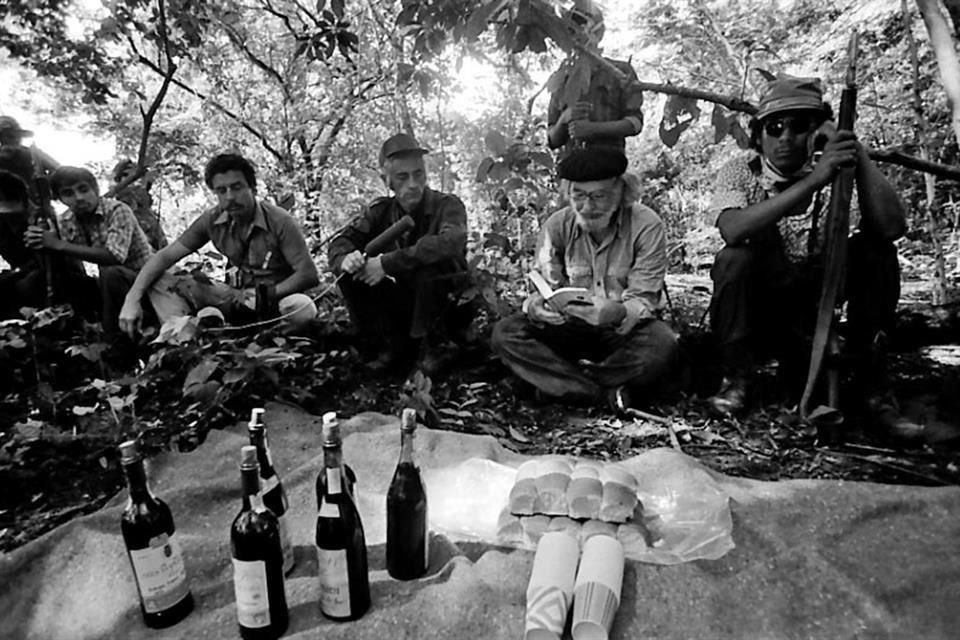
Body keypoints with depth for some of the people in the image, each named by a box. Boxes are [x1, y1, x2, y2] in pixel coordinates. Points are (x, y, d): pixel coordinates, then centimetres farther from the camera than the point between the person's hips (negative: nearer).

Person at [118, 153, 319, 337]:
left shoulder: (280, 222, -17)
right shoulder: (212, 220, -3)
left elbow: (309, 275, -21)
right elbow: (165, 256, -3)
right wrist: (132, 299, -16)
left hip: (276, 296, -4)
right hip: (236, 296, 4)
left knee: (303, 308, -40)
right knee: (158, 283, -7)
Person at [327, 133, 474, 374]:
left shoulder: (447, 205, -14)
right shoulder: (381, 210, 1)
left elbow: (450, 243, -36)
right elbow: (340, 243, -4)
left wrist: (387, 263, -37)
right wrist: (346, 259, -30)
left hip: (451, 305, -4)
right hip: (405, 302, 4)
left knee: (431, 263, -33)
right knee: (350, 274, -12)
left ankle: (436, 345, -12)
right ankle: (395, 346, -1)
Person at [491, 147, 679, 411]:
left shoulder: (647, 226, -13)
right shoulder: (557, 225, -5)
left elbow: (643, 300, -15)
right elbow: (545, 288, -6)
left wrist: (619, 312, -39)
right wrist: (537, 306, -32)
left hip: (624, 329, -2)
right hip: (570, 328, 2)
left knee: (662, 347, -36)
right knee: (505, 333, -22)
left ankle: (559, 381, -17)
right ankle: (607, 391, -26)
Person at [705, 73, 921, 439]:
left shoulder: (836, 173, -4)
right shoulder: (739, 173, -11)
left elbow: (891, 227, -20)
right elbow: (733, 230, -34)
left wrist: (857, 152, -25)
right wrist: (811, 182, -39)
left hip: (817, 296, 3)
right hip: (756, 303, -2)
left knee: (876, 253, -18)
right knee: (734, 260, -31)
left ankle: (870, 381, -5)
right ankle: (737, 378, -13)